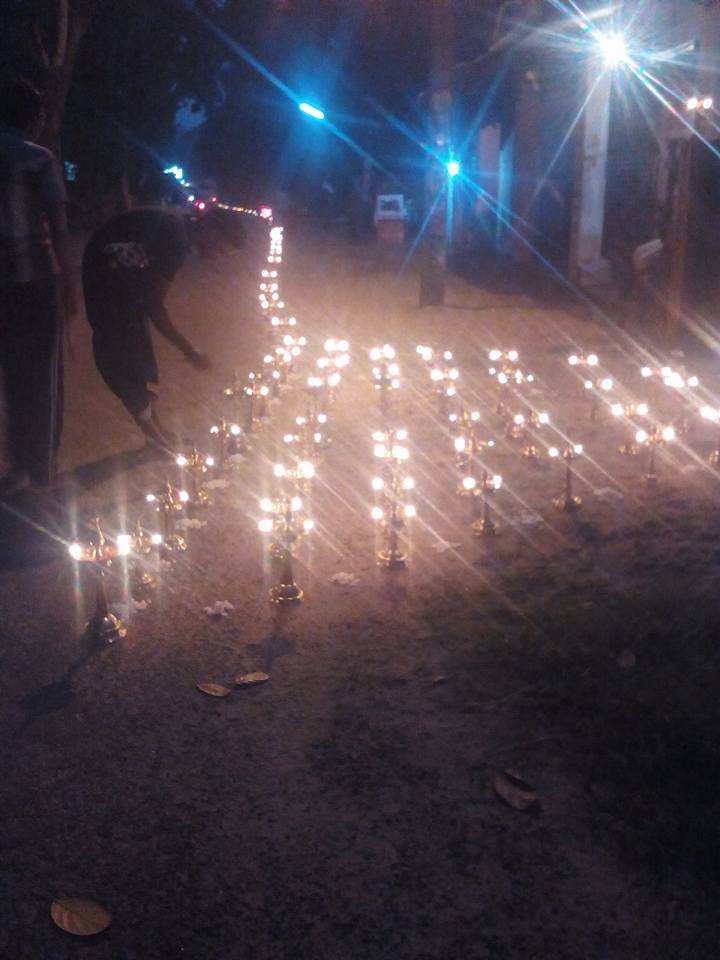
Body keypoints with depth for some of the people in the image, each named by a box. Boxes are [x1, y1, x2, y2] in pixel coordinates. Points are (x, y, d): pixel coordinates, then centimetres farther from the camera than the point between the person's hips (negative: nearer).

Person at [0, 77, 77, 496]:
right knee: (42, 374, 8)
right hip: (35, 279, -3)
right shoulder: (38, 159, -6)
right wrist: (69, 284, -4)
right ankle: (41, 466, 15)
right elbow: (57, 228, -10)